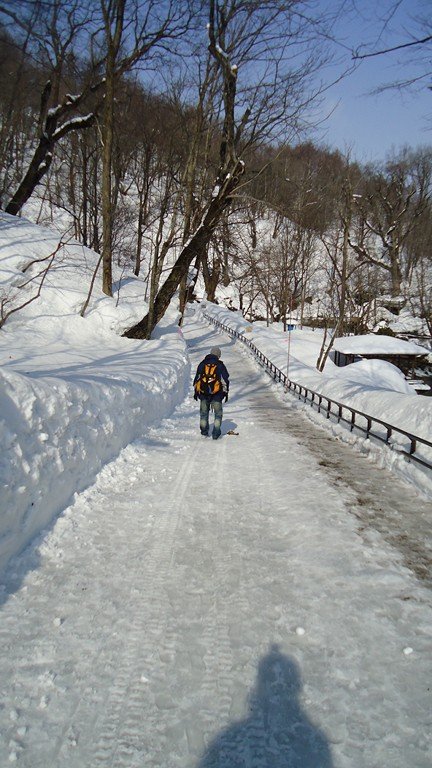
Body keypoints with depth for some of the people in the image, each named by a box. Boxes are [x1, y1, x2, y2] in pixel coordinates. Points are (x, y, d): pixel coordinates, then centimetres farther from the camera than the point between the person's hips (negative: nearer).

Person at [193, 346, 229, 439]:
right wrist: (225, 392, 8)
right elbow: (225, 379, -1)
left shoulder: (202, 364, 8)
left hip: (203, 392, 2)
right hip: (216, 393, -2)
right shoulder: (220, 365, 0)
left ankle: (204, 431, 17)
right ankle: (216, 433, 1)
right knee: (218, 413, 7)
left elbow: (197, 378, 10)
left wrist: (195, 391, 17)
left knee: (204, 412, 15)